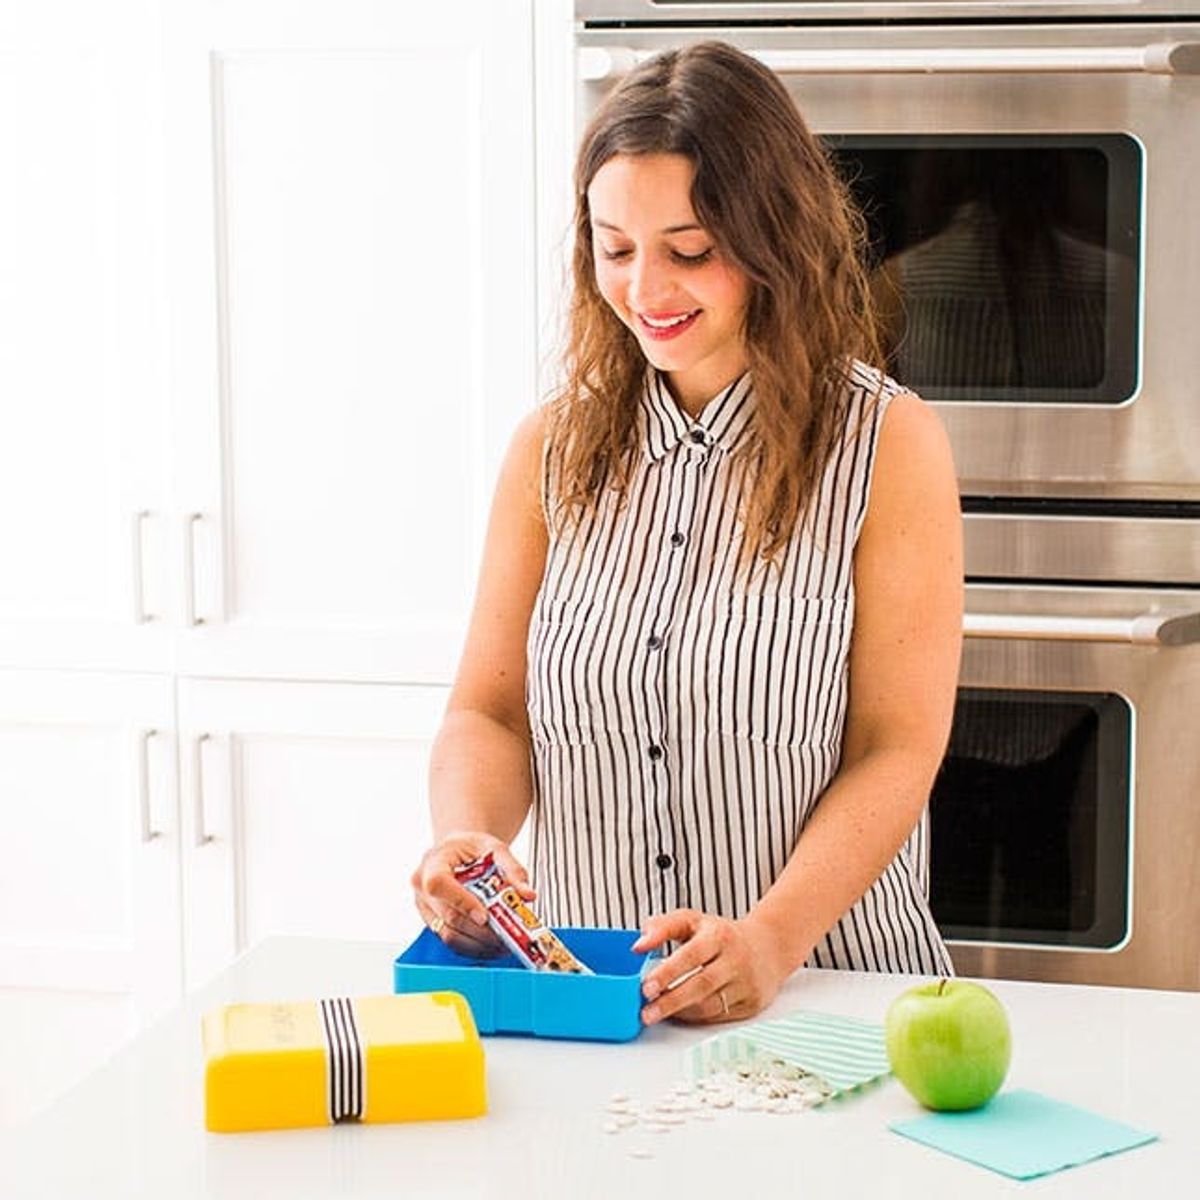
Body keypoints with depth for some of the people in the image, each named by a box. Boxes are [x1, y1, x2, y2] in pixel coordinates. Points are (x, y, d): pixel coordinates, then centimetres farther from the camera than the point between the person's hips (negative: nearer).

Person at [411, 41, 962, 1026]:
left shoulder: (888, 444, -2)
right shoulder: (554, 448, 9)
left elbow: (897, 751, -6)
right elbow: (489, 709, 10)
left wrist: (771, 939, -20)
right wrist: (465, 835, -12)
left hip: (827, 981, -3)